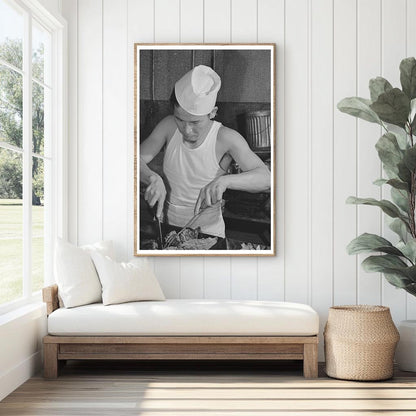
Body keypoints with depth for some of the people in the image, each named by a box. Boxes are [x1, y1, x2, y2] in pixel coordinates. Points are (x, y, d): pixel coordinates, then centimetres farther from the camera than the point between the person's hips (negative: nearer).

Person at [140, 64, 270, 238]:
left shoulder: (226, 138, -17)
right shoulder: (169, 126, -8)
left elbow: (265, 178, -24)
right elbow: (137, 161, -8)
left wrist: (224, 181, -41)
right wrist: (153, 178, -30)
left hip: (207, 232, -2)